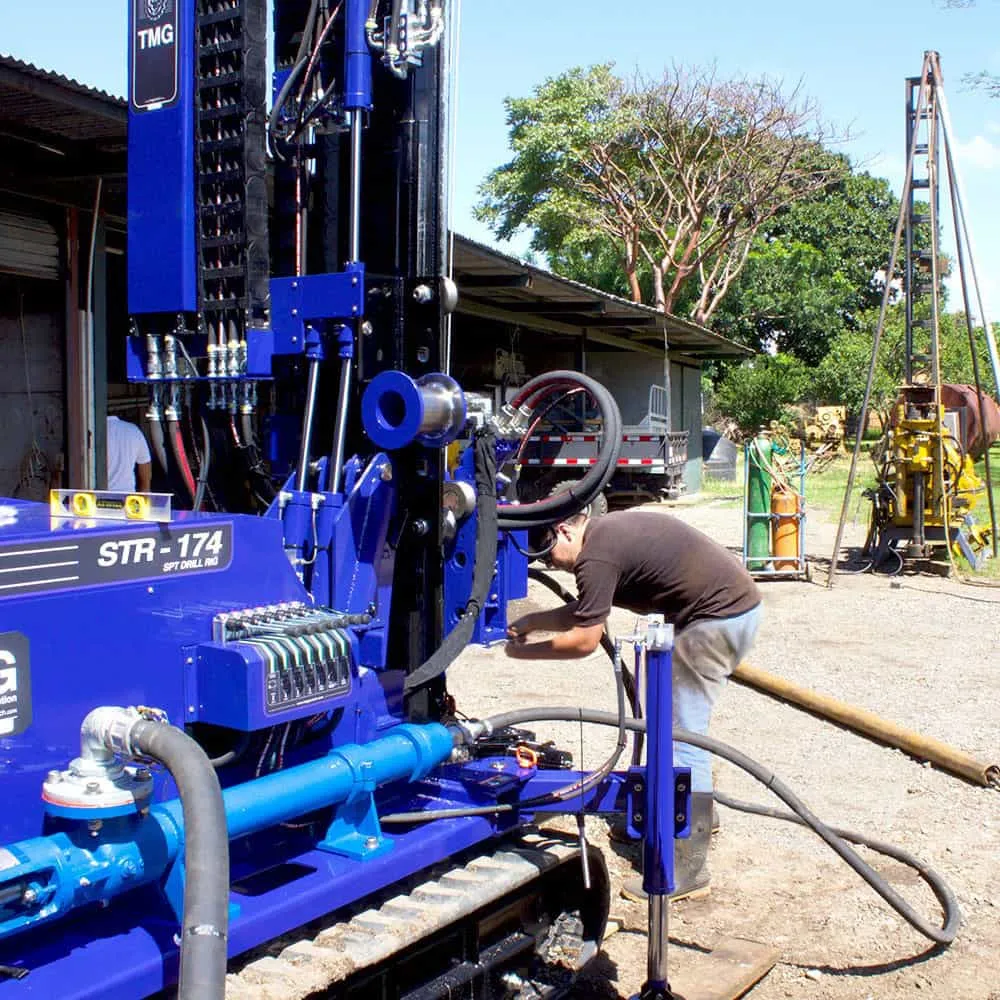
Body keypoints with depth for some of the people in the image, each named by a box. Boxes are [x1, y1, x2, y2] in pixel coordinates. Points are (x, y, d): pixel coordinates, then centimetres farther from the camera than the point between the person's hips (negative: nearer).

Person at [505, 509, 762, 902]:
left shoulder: (597, 556, -16)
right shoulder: (610, 530, 14)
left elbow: (583, 641, -12)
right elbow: (584, 612, 24)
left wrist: (525, 651, -1)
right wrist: (533, 621, 20)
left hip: (718, 617, -11)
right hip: (739, 604, 11)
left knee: (683, 736, -7)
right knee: (683, 726, 24)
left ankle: (688, 870, -3)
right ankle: (697, 818, 40)